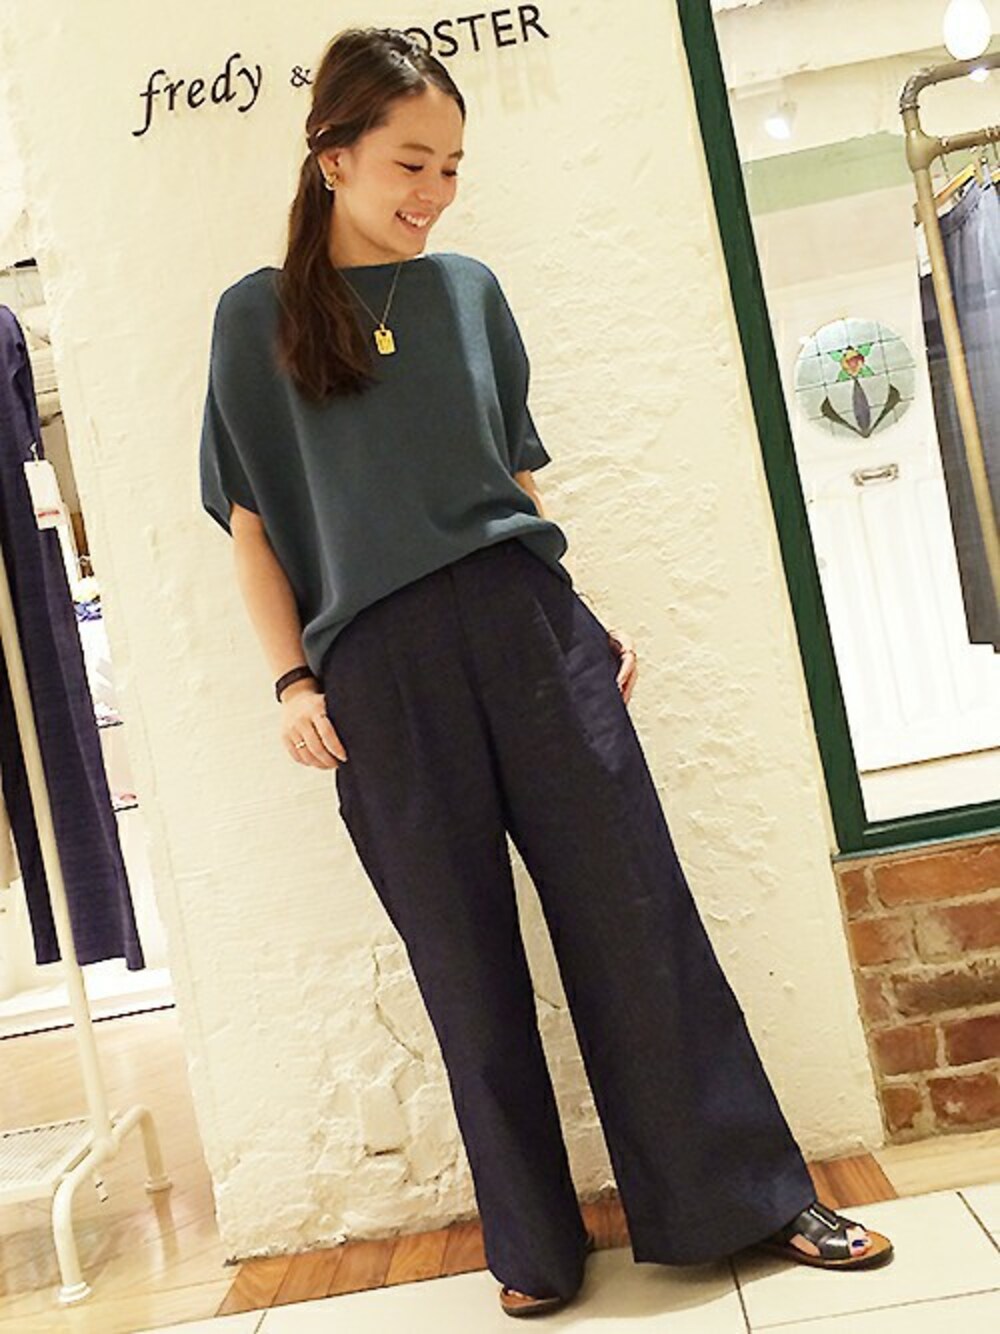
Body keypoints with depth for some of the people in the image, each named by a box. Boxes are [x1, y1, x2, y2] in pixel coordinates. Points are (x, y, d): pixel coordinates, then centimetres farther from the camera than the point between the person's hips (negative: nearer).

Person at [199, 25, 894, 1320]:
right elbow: (251, 521, 4)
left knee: (634, 913, 4)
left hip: (526, 626, 2)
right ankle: (534, 1243, 24)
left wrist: (587, 620, 10)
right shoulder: (257, 315, 5)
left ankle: (754, 1197, 19)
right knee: (467, 960, 7)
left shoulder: (470, 289, 12)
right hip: (379, 669, -2)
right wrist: (291, 678, -5)